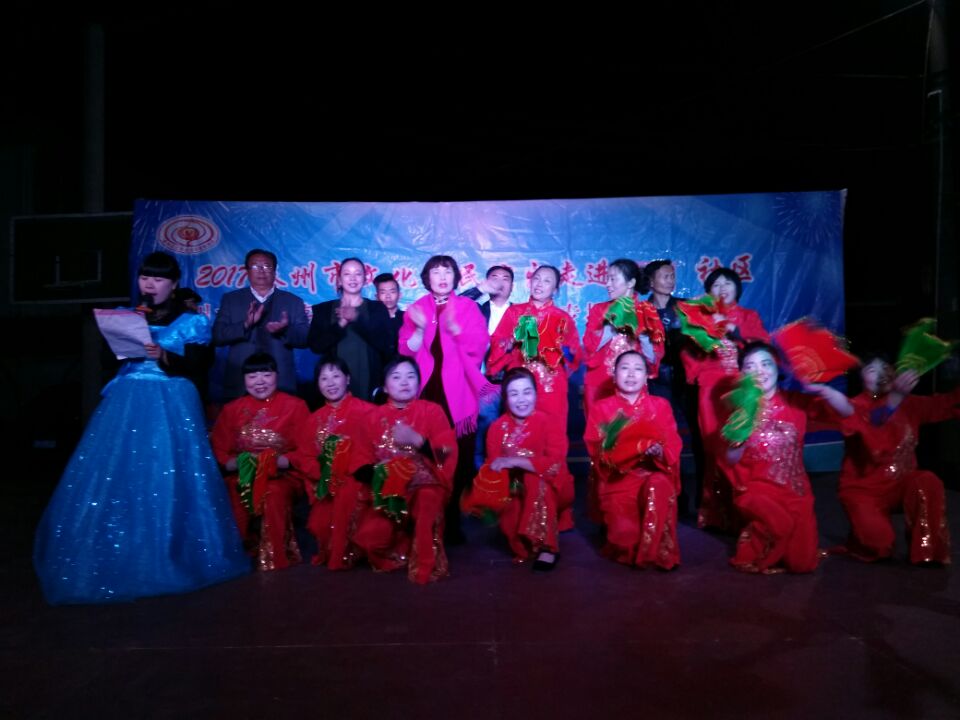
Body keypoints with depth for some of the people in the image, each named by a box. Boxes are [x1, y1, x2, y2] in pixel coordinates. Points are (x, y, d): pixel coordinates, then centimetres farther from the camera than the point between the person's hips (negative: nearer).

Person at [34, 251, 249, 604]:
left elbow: (195, 368, -6)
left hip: (171, 405, -4)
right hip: (126, 402, 4)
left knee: (168, 479, -7)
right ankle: (114, 556, 13)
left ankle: (171, 555, 5)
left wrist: (163, 357, -20)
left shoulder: (190, 321, 1)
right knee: (115, 476, 1)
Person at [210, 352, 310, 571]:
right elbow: (218, 450, 7)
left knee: (275, 493, -36)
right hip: (242, 474, 3)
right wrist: (232, 462, -14)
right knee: (227, 495, -30)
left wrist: (282, 461, -19)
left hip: (283, 474, -2)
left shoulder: (295, 406, 3)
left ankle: (276, 558, -19)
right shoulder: (232, 409, 12)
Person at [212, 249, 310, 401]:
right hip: (239, 386, 0)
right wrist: (245, 325, -15)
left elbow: (306, 338, 3)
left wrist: (285, 330, -18)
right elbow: (217, 336, 2)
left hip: (281, 385, 0)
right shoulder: (230, 300, 10)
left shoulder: (293, 301, 9)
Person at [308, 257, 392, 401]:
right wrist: (340, 324, -15)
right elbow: (315, 345, -2)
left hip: (368, 384, 0)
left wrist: (357, 319, -15)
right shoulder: (323, 309, 9)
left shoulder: (378, 308, 7)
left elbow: (384, 345, -6)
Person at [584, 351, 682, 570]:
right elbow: (595, 449, -2)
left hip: (653, 473, 1)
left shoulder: (660, 405, 8)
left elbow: (673, 449, -1)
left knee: (658, 487, -37)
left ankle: (656, 551, -20)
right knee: (624, 536, -21)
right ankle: (629, 549, 16)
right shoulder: (601, 408, 7)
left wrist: (659, 452, -24)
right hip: (617, 478, 0)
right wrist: (611, 453, -23)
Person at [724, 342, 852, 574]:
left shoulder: (796, 402, 0)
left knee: (803, 563, -3)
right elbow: (732, 460, -8)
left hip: (795, 490, 3)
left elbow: (846, 411, -6)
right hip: (756, 489, -2)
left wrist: (820, 389, -23)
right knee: (780, 523, -34)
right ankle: (756, 556, -2)